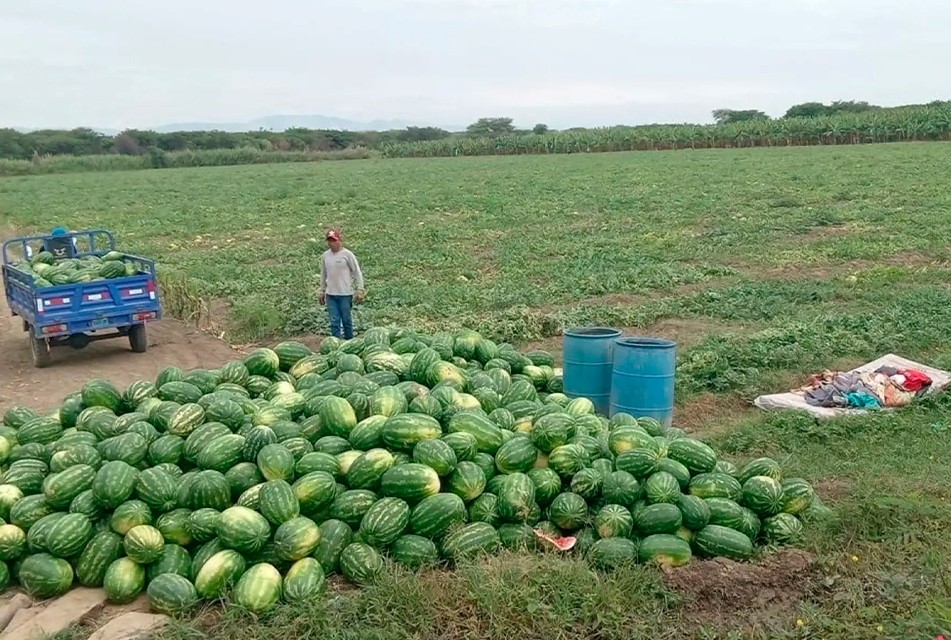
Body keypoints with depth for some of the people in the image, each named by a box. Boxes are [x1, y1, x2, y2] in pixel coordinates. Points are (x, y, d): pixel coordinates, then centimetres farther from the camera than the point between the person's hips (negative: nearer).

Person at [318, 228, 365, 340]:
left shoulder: (347, 254, -7)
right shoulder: (325, 256, 6)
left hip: (345, 294, -4)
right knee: (334, 322, 2)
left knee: (346, 320, 5)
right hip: (330, 294, 4)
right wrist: (322, 291, 18)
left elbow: (357, 273, -4)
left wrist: (360, 290, -8)